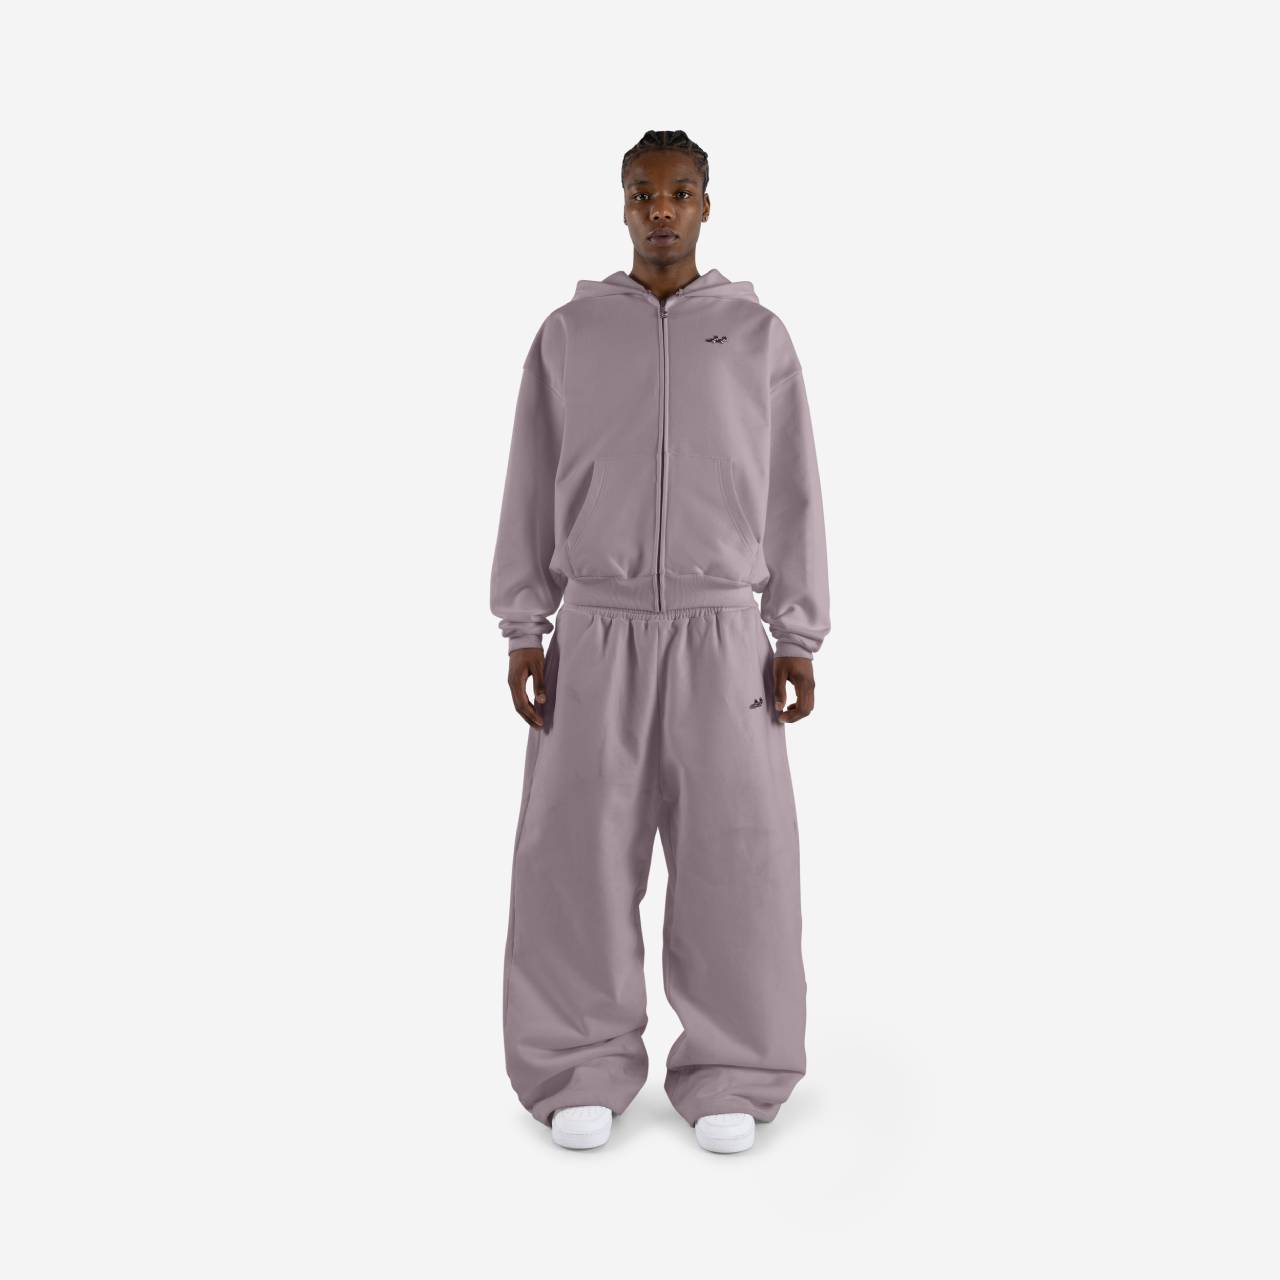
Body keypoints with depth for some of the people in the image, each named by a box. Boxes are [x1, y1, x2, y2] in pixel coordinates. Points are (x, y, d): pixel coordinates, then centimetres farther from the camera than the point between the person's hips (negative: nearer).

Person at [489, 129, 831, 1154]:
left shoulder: (759, 336, 6)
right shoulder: (569, 334, 7)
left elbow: (792, 498, 5)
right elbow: (534, 492, 7)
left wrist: (798, 641, -2)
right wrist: (522, 633, 0)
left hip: (723, 638, 0)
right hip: (597, 635, 1)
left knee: (735, 852, -2)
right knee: (582, 850, -2)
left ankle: (729, 1075, 12)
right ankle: (586, 1068, 12)